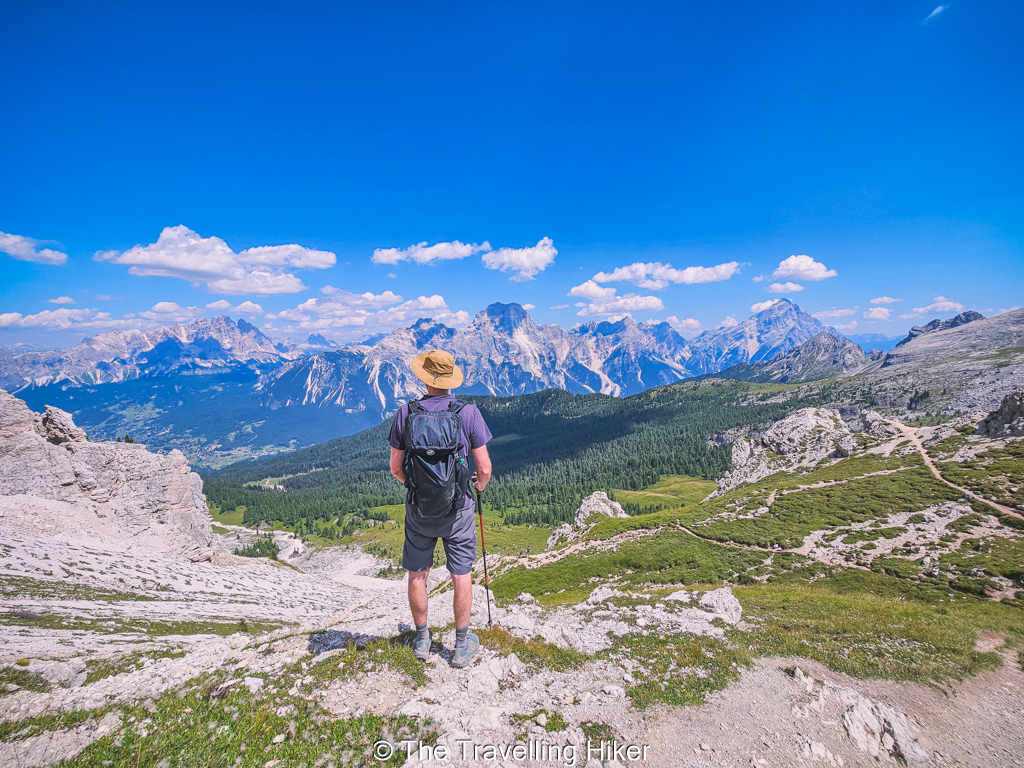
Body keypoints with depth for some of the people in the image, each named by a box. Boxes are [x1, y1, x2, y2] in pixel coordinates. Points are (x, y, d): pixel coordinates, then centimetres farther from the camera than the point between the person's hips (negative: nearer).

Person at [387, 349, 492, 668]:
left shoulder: (405, 413, -8)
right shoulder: (469, 413, -12)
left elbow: (396, 468, -1)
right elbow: (484, 468, -10)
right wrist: (480, 485, 13)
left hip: (418, 508, 2)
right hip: (456, 509, -1)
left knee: (417, 575, 18)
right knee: (461, 575, 13)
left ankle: (422, 640, 34)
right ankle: (462, 646, 26)